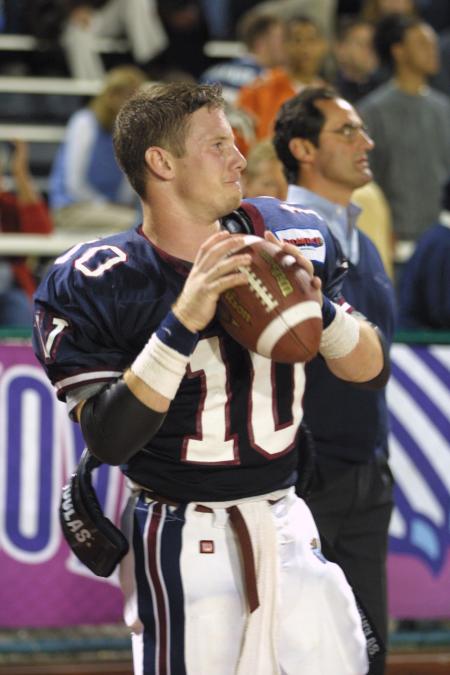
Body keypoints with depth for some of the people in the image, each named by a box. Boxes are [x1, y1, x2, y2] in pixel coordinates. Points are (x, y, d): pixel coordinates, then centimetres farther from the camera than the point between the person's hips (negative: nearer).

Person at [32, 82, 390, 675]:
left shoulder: (293, 237, 2)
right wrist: (183, 321, -29)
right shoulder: (95, 284, -12)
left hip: (286, 527, 5)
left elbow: (371, 371, 6)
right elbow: (108, 440, -20)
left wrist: (314, 304, -14)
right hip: (183, 544, -5)